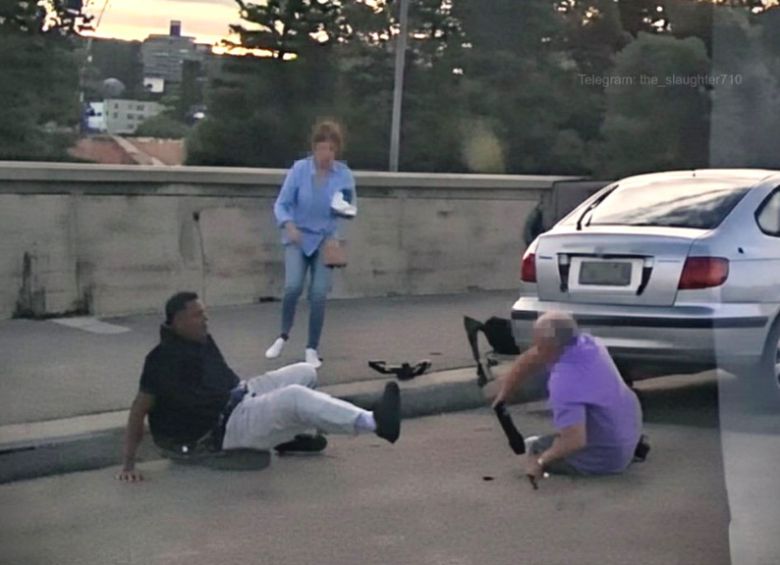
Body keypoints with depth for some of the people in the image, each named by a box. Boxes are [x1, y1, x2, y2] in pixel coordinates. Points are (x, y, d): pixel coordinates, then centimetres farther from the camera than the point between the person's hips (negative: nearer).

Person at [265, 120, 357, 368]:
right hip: (298, 238, -1)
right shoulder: (299, 169, -12)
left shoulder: (344, 174, -8)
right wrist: (288, 225, -29)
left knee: (319, 295, -7)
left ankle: (312, 349, 10)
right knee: (293, 286, -20)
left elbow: (351, 207, 1)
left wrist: (347, 209, -23)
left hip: (325, 240, 1)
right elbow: (281, 204, -10)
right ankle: (283, 336, 6)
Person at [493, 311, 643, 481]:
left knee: (535, 450, 10)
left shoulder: (564, 382, -34)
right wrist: (503, 395, 1)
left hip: (607, 457, -7)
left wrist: (541, 461, -24)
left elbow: (575, 441, -38)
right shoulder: (585, 342, -9)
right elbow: (529, 361, 3)